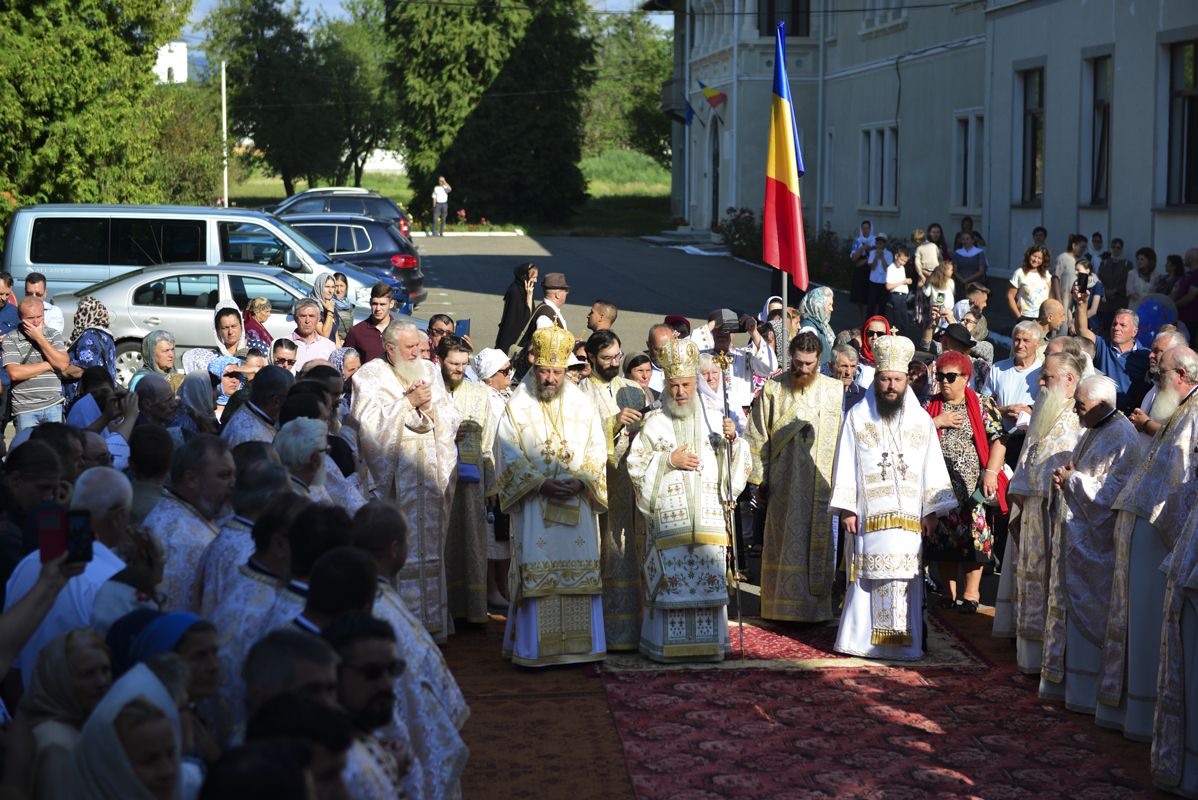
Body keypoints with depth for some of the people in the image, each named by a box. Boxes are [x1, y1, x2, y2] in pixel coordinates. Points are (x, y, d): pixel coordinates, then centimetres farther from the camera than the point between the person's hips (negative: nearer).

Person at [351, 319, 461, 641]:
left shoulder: (430, 372, 14)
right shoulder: (371, 376, -1)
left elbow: (452, 418, 13)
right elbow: (368, 424, -13)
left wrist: (431, 405, -8)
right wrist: (408, 402, -15)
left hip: (431, 469, 5)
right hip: (394, 478, -5)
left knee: (430, 543, 5)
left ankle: (430, 620, 10)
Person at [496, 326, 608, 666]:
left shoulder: (582, 406, 8)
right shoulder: (516, 408, 1)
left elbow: (597, 450, 6)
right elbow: (511, 458, -4)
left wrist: (581, 481, -12)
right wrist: (541, 484, -16)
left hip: (577, 505, 2)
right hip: (534, 505, -2)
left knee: (581, 571, 1)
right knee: (536, 572, -5)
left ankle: (578, 644, 8)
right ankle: (534, 647, 1)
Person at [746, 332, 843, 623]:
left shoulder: (835, 390, 5)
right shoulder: (773, 389, 3)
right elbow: (758, 438, 4)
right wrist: (760, 481, 0)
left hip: (823, 484, 1)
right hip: (784, 485, -1)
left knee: (820, 544, 1)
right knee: (785, 542, 1)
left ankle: (816, 605, 10)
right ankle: (783, 605, 8)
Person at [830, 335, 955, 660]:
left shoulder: (921, 420, 11)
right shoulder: (857, 417, 6)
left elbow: (932, 466, 11)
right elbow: (845, 466, 3)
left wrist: (931, 510, 5)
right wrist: (846, 508, -4)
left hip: (909, 517, 2)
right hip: (869, 515, -2)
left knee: (905, 579, -1)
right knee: (869, 578, -3)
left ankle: (903, 642, 5)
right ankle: (862, 639, 5)